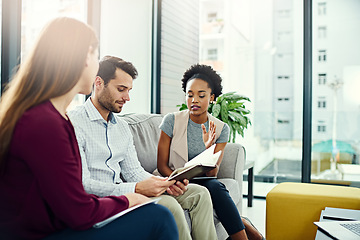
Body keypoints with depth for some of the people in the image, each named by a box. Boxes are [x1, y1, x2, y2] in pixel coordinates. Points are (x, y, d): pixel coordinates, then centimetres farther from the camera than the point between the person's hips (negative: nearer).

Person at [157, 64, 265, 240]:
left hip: (205, 182, 2)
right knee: (216, 188, -31)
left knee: (214, 186, -33)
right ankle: (243, 225, -15)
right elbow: (162, 166, -4)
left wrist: (209, 147, -25)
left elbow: (212, 174, -6)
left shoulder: (221, 129, -1)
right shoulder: (172, 121, -6)